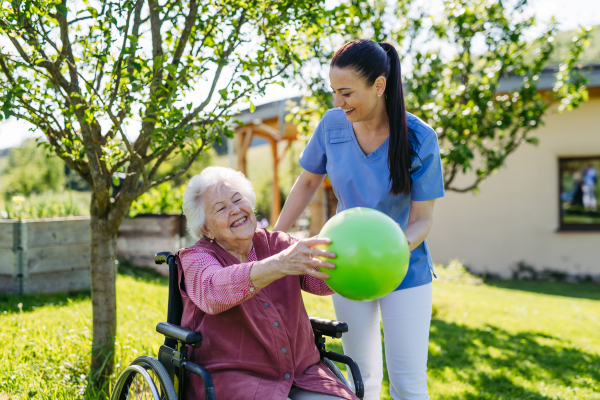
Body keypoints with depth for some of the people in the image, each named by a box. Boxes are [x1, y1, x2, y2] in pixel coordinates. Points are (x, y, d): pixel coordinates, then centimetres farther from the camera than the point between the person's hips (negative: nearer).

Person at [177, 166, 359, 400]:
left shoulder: (276, 244, 10)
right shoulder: (196, 258, 0)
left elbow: (320, 280, -7)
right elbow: (214, 291, -25)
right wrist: (279, 265, -41)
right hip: (230, 378, -4)